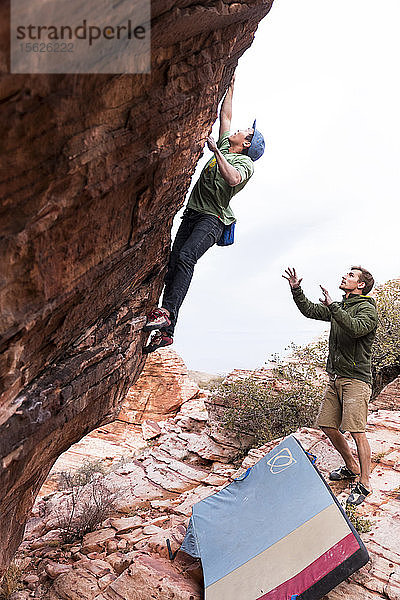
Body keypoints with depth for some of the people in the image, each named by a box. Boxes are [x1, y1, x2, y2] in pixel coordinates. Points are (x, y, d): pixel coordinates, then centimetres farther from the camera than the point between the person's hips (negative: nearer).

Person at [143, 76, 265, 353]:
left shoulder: (245, 163, 0)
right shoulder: (224, 148, 24)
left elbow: (233, 179, -23)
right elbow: (225, 115, 34)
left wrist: (216, 152, -24)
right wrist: (230, 86, 35)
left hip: (213, 218, -6)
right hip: (193, 213, 7)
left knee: (186, 257, -31)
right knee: (174, 263, -8)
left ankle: (167, 312, -39)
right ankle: (166, 332, -11)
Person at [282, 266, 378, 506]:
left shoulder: (367, 308, -9)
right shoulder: (339, 307, 15)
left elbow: (356, 328, -29)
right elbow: (310, 310, 18)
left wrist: (333, 306, -29)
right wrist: (296, 289, 7)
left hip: (356, 378, -8)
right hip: (336, 378, 8)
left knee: (357, 431, -7)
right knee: (327, 426, 10)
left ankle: (364, 483, 8)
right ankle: (351, 467, 30)